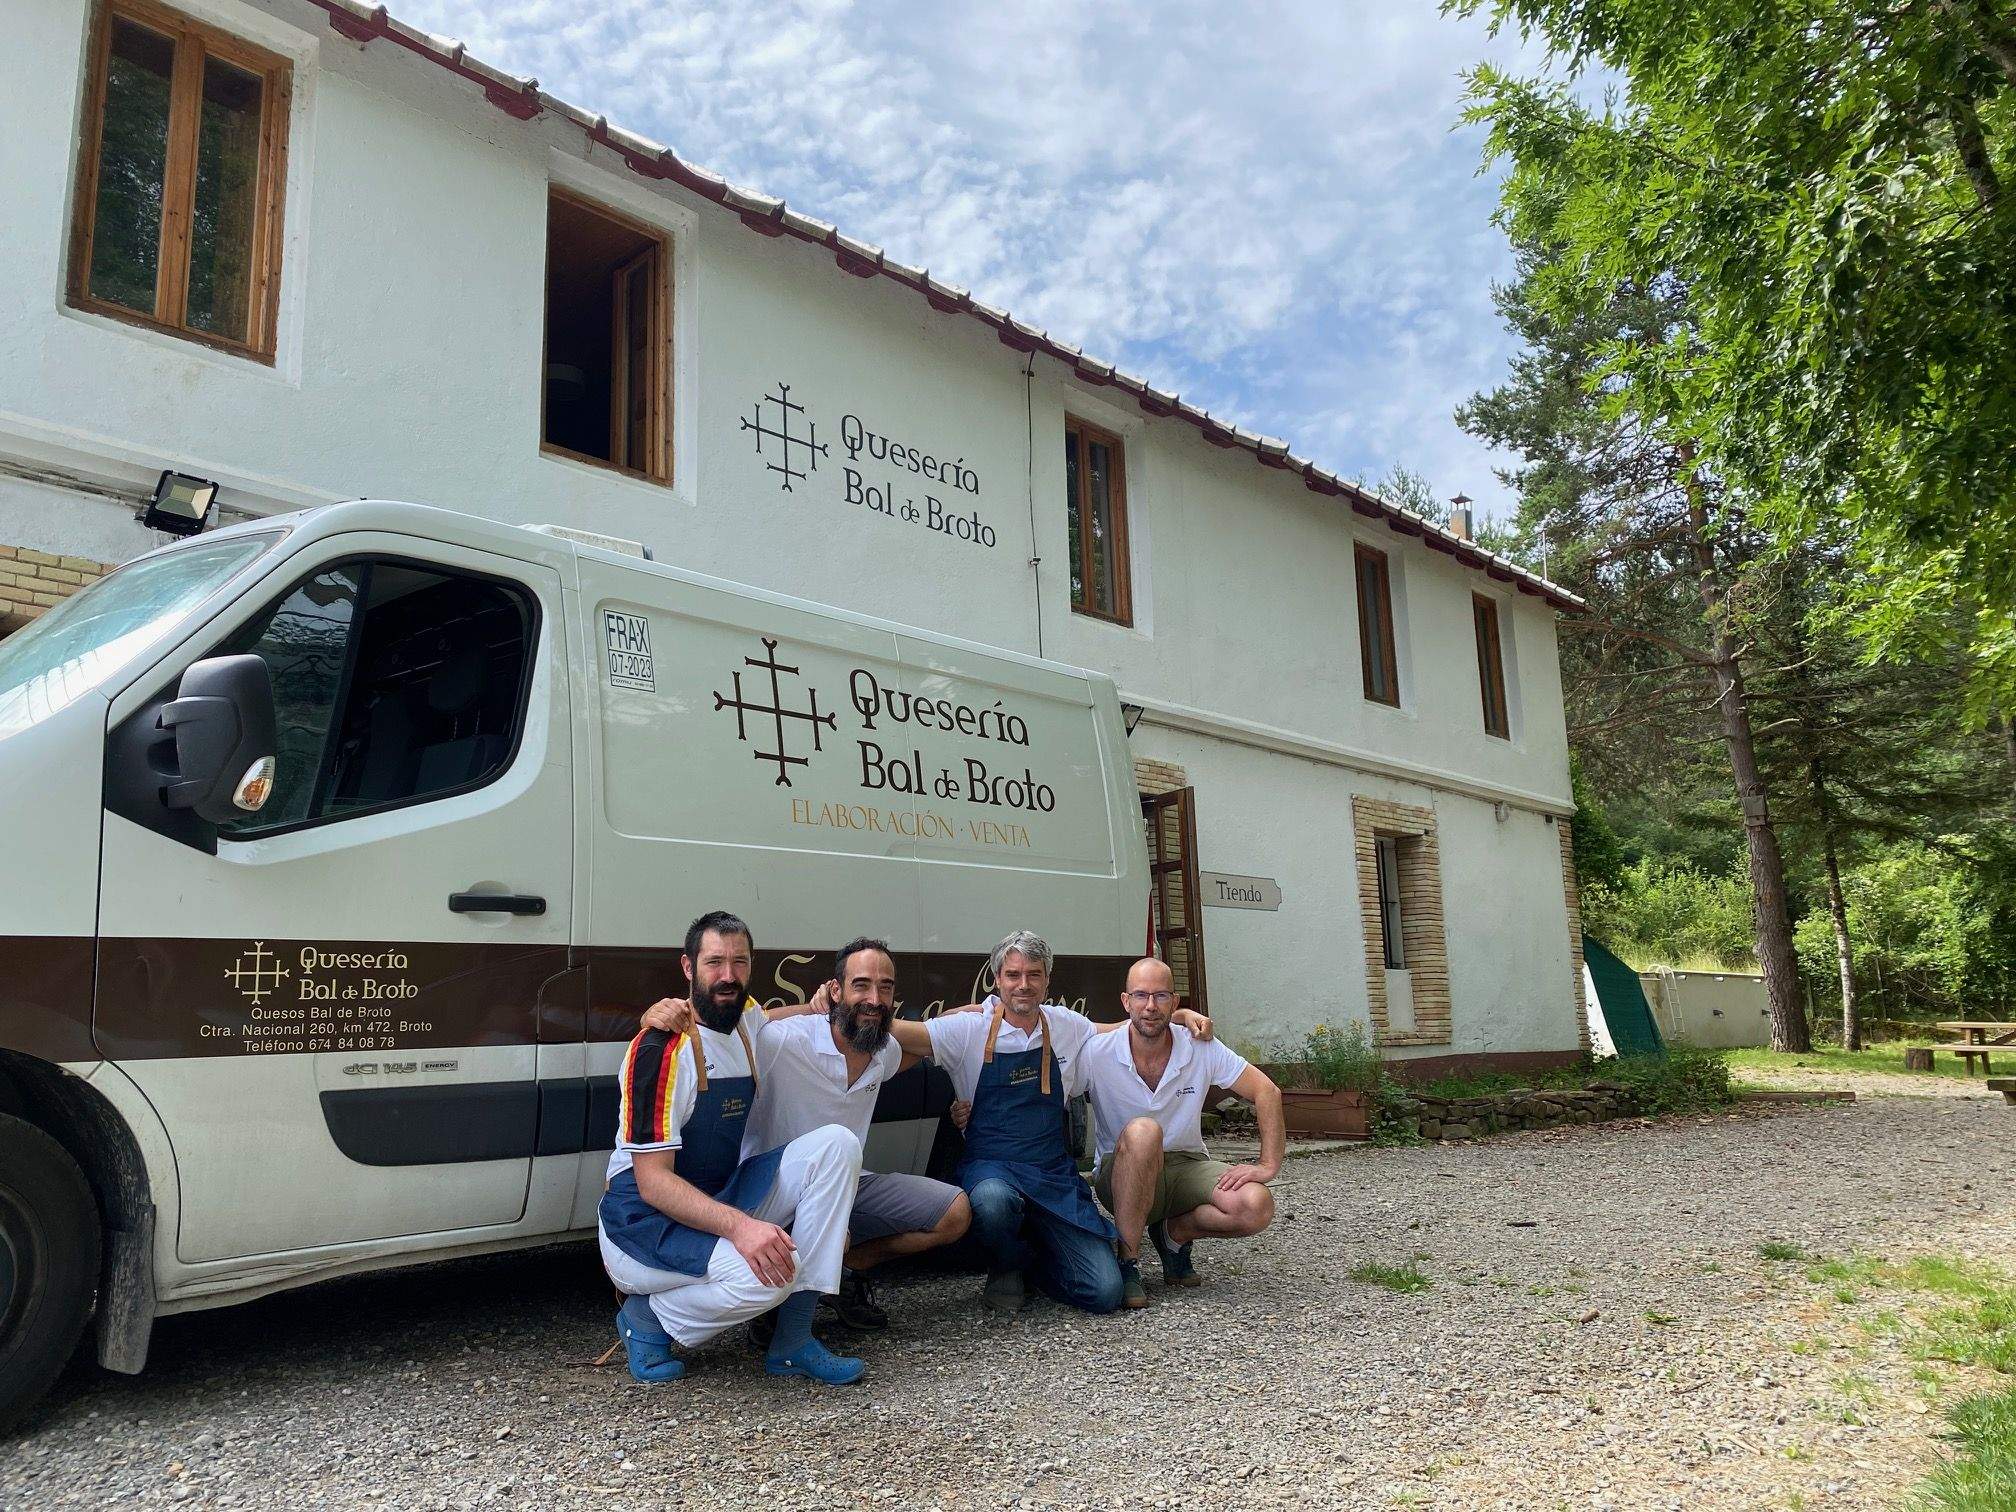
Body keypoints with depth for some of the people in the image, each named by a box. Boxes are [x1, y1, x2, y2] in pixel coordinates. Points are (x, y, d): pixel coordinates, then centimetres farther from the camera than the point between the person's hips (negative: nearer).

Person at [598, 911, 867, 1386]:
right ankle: (650, 1319, -2)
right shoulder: (662, 1049, -19)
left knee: (836, 1143, -12)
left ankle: (793, 1342, -11)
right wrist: (739, 1226, -36)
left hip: (722, 1197, 8)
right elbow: (652, 1181, -23)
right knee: (769, 1273, -34)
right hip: (645, 1221, -8)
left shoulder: (748, 1019, 5)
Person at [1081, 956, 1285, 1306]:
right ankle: (1127, 1262, -24)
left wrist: (1269, 1166, -11)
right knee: (1143, 1131, -38)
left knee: (1256, 1207, -26)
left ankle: (1174, 1232, 4)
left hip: (1187, 1166, 3)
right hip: (1123, 1175, -3)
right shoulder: (1097, 1054, -14)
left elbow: (1267, 1092, -5)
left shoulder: (1201, 1049, -8)